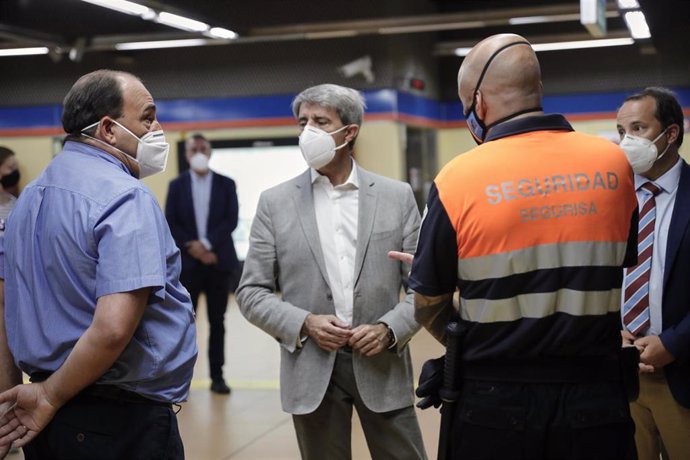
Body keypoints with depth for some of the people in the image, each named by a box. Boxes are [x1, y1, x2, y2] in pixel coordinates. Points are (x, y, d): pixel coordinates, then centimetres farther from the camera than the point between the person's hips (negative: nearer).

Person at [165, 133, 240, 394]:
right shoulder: (177, 185, 7)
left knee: (217, 321, 4)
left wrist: (206, 243, -15)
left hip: (218, 261, 0)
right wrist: (194, 249, -11)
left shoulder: (226, 184, 6)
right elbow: (170, 224, 1)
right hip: (187, 262, 0)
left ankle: (217, 376, 10)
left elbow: (231, 221, -3)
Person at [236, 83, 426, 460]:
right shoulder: (275, 202, 3)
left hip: (382, 365, 0)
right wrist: (303, 324, -12)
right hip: (312, 370, 0)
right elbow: (251, 292, 3)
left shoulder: (397, 196, 3)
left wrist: (389, 329, -14)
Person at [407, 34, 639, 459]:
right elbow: (622, 265, 9)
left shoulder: (458, 179, -12)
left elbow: (429, 307, -3)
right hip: (597, 397, 2)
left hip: (497, 402, -2)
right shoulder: (614, 164, -3)